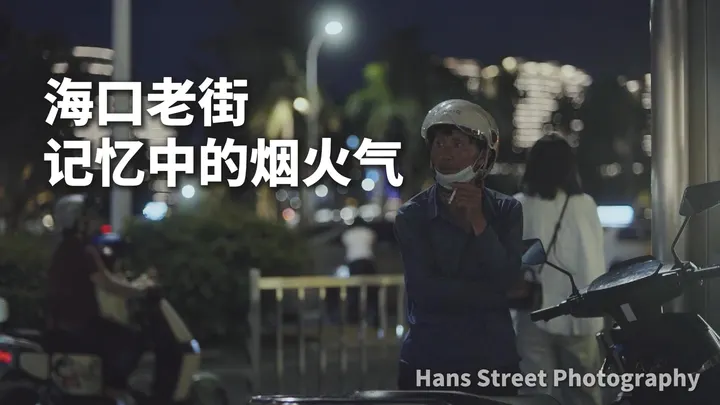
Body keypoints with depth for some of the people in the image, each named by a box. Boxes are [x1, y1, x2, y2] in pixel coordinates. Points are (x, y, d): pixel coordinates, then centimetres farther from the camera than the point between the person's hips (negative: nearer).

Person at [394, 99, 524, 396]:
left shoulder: (506, 211, 5)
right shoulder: (412, 215, -1)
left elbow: (507, 279, -8)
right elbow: (424, 289, -12)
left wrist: (478, 221, -15)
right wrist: (491, 292, -11)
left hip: (493, 359, 1)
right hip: (427, 360, -1)